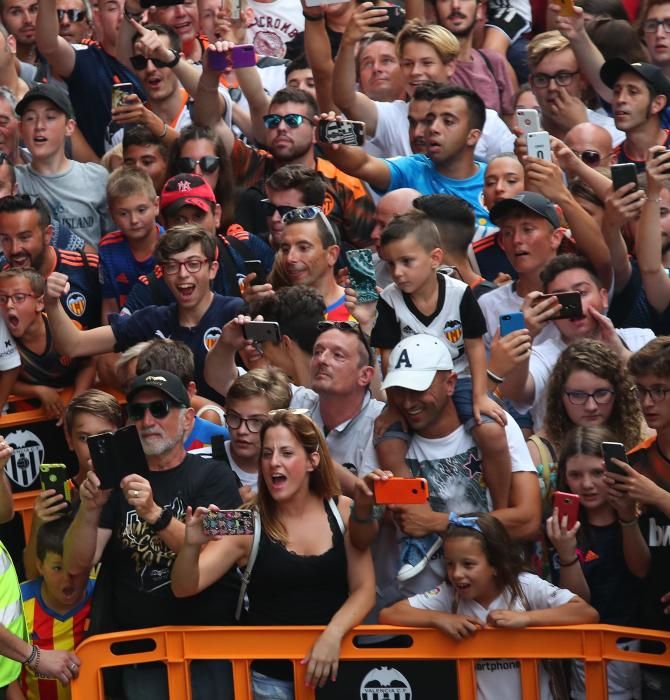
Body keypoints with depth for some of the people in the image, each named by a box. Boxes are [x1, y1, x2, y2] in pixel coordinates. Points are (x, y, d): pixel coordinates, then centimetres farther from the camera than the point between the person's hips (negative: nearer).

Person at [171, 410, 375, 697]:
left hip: (335, 666, 1)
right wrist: (192, 545, -32)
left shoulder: (343, 511, -1)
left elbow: (364, 589, -2)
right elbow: (184, 588, -12)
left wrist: (333, 635, -19)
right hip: (270, 675, -1)